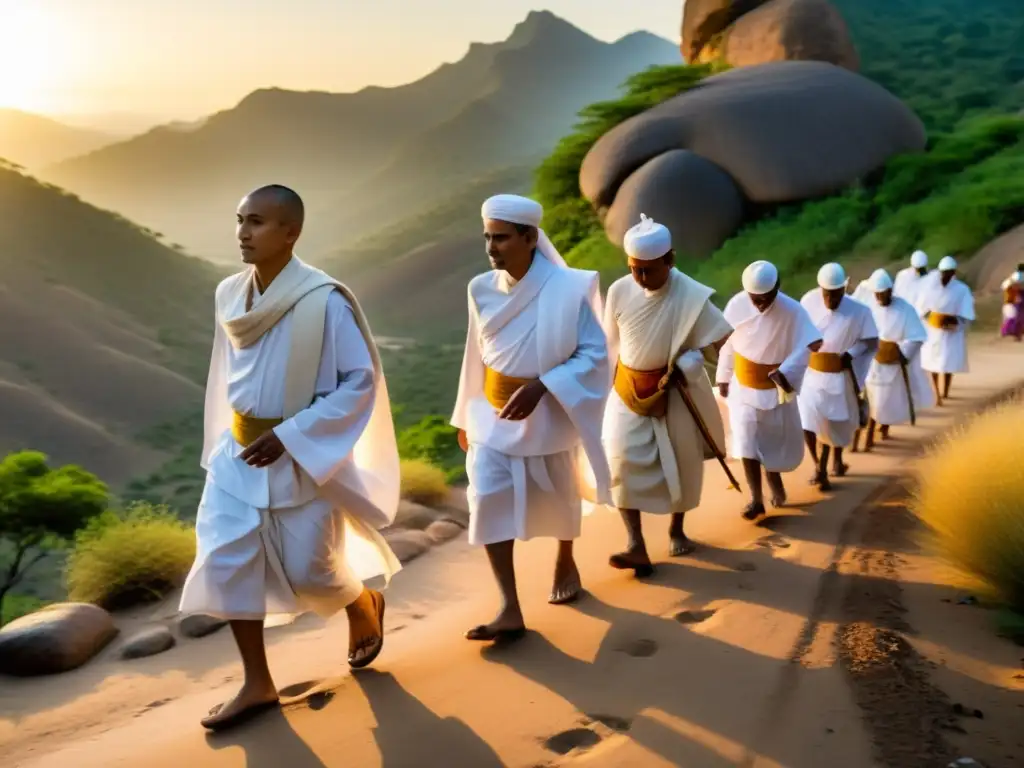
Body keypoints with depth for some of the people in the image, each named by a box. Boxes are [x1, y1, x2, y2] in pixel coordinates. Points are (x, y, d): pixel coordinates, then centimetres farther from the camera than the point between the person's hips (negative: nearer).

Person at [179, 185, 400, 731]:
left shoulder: (325, 301, -20)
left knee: (309, 569, 6)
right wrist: (225, 437, 16)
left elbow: (361, 380, -17)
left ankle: (365, 605, 41)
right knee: (226, 560, 0)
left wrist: (289, 436, -20)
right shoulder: (229, 295, -1)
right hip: (239, 450, 5)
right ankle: (257, 684, 14)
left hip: (304, 455, -5)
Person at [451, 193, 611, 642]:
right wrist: (466, 417, 12)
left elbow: (593, 354, -16)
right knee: (489, 500, -9)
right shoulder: (483, 290, -4)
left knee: (557, 497, 17)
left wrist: (540, 386, -27)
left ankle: (565, 564, 47)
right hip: (493, 412, 3)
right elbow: (477, 356, 6)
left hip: (549, 413, -3)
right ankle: (510, 610, -7)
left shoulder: (568, 289, -18)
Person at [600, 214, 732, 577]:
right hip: (628, 388, 1)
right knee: (622, 458, -13)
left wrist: (678, 370, -18)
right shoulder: (619, 291, -11)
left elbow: (718, 341, -11)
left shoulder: (692, 296, -18)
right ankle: (636, 545, -13)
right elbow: (612, 342, 3)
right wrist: (623, 380, 8)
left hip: (676, 390, -1)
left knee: (681, 462, 10)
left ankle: (676, 530, 34)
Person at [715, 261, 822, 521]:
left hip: (776, 389, -1)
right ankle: (756, 499, 0)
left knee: (778, 440, 14)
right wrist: (723, 378, 5)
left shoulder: (793, 311, -21)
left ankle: (773, 476, 41)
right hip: (744, 386, 1)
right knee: (747, 442, -5)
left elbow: (811, 345, -26)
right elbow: (728, 343, -2)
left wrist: (785, 373, -35)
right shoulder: (737, 304, -15)